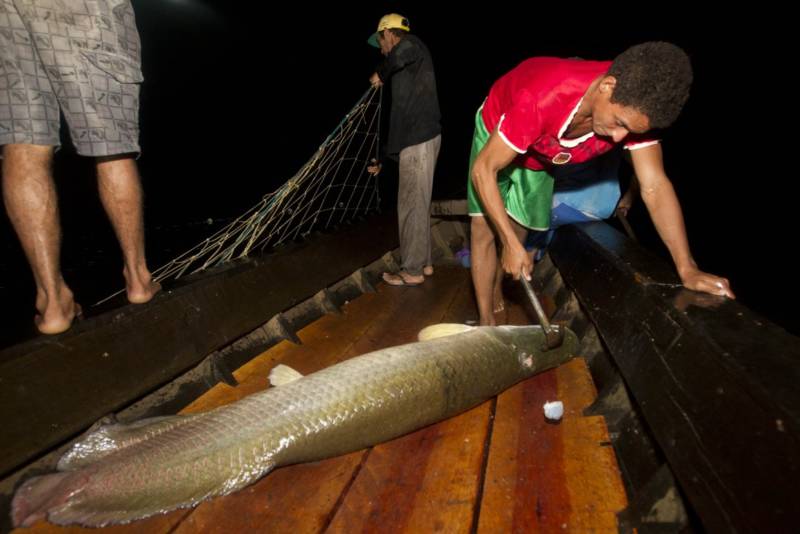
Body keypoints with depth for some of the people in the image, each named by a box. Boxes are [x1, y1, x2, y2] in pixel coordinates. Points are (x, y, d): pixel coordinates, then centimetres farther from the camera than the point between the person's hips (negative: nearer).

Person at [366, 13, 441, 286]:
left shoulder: (412, 44, -2)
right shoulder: (405, 68, 25)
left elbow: (404, 50, -32)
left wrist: (380, 73, -13)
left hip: (419, 140, -10)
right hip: (420, 138, 10)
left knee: (411, 207, -4)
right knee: (418, 205, 15)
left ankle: (412, 272, 6)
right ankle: (423, 262, 26)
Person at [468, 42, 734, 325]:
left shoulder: (634, 109, -31)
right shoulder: (542, 99, -46)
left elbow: (655, 186, -28)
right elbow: (483, 169, -39)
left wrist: (688, 269, -36)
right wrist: (510, 244, -40)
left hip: (540, 154, 4)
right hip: (496, 131, -3)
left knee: (518, 231, 6)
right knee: (485, 229, -12)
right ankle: (486, 322, 0)